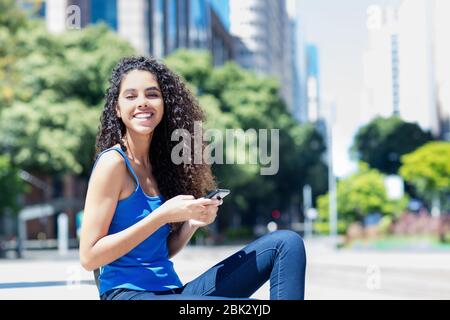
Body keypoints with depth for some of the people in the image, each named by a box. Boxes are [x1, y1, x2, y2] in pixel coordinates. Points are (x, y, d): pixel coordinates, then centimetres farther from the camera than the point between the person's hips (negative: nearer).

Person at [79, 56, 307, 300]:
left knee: (286, 243, -1)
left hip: (172, 290, 7)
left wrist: (192, 223, -3)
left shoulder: (160, 162, 13)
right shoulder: (113, 162, -8)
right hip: (128, 293, -7)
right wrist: (162, 216, -16)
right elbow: (89, 257, -13)